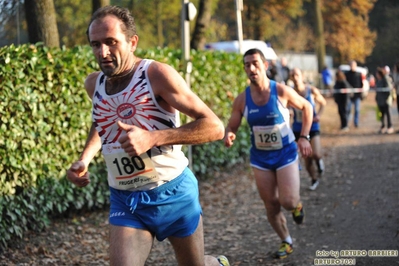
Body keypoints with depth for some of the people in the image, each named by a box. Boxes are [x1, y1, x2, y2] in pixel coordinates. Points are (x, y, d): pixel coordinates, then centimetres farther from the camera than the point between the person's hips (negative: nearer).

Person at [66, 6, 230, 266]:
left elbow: (214, 127, -20)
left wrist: (153, 138, -30)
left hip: (174, 194, -3)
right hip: (124, 201, 4)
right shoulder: (94, 83, 1)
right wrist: (84, 159, 5)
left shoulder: (157, 74, -17)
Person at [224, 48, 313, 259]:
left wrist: (304, 137, -7)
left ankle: (297, 204, 27)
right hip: (260, 157, 3)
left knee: (288, 202, -11)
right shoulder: (242, 99, -10)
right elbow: (231, 126, 0)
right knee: (271, 204, 6)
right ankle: (286, 242, 27)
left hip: (286, 153, -3)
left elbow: (307, 107, 0)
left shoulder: (281, 91, -16)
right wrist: (228, 135, -25)